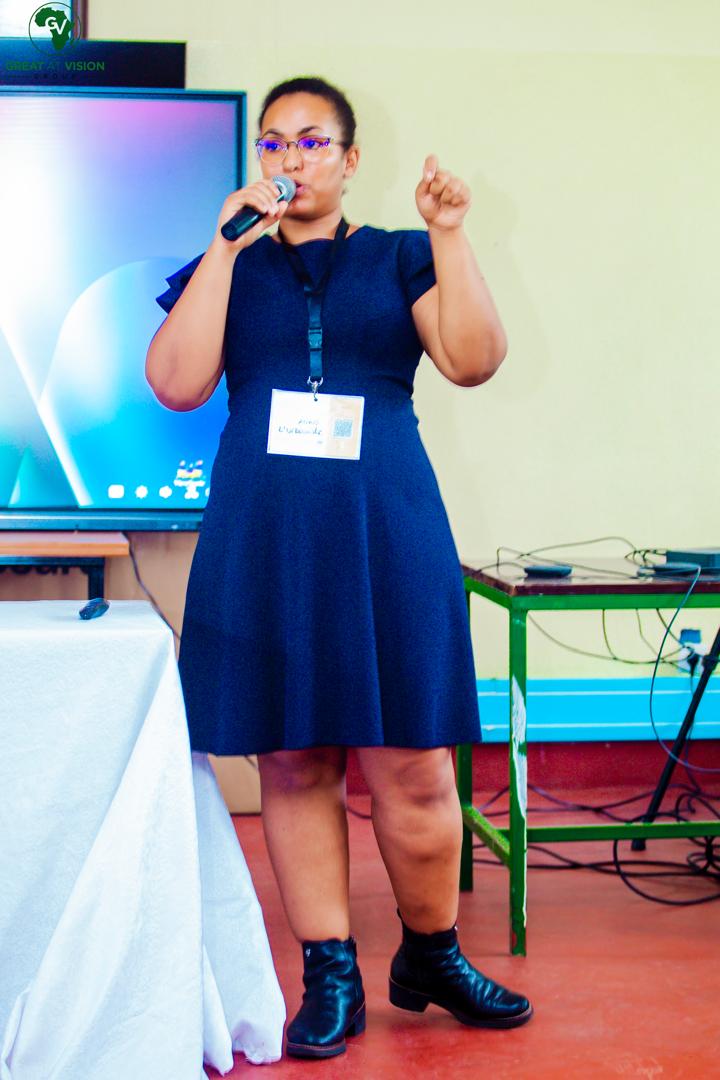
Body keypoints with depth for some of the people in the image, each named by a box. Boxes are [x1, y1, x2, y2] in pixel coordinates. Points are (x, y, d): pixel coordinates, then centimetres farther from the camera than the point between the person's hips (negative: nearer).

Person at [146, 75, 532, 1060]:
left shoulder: (399, 258, 11)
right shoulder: (225, 268, 13)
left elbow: (474, 360, -3)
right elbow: (177, 385, -3)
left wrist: (450, 237, -11)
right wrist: (225, 248, -5)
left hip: (388, 534, -1)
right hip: (264, 537, 1)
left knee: (413, 764, -2)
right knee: (293, 761, 3)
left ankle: (431, 957, 21)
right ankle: (331, 978, 16)